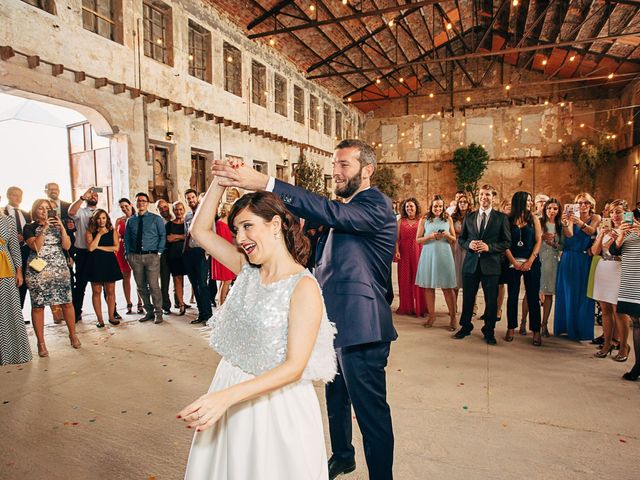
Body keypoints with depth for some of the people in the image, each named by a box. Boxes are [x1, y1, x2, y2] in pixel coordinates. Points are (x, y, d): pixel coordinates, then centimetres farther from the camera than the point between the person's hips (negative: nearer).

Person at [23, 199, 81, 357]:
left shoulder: (57, 225, 12)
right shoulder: (29, 228, 4)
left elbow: (66, 246, 0)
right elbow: (36, 247, -11)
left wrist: (62, 228, -11)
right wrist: (44, 229, -16)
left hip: (60, 269, 2)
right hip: (37, 271, -2)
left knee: (67, 302, 1)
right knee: (38, 306, 0)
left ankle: (73, 335, 17)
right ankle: (41, 343, 11)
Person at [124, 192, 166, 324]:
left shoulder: (156, 219, 4)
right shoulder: (130, 221, 12)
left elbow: (163, 235, 2)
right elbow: (127, 239, 14)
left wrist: (159, 252, -6)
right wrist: (128, 254, 4)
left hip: (152, 256, -3)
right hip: (135, 257, 4)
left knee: (154, 286, -5)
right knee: (141, 287, 9)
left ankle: (158, 313, 7)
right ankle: (149, 312, 22)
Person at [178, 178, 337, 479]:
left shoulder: (304, 287, -21)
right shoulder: (248, 270, -1)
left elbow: (294, 367, -24)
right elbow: (200, 231, 3)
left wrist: (225, 397, -32)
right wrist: (220, 180, -6)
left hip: (275, 404, -6)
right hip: (230, 393, 6)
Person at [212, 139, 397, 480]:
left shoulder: (376, 206, -16)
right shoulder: (344, 207, 13)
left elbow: (330, 212, -35)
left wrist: (265, 183, -40)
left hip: (360, 327, -10)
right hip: (334, 321, 10)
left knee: (371, 410, 5)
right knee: (337, 399, 26)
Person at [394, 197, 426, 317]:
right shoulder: (401, 221, 9)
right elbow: (397, 238, 4)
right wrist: (397, 251, -10)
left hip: (418, 252, -1)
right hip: (404, 253, 1)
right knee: (404, 280, 5)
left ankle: (419, 307, 12)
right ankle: (405, 307, 16)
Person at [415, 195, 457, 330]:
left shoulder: (448, 219, 8)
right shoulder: (424, 220, 5)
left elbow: (454, 239, 11)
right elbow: (418, 239, 3)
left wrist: (447, 235, -10)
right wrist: (430, 236, -13)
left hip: (444, 255, 0)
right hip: (428, 255, 1)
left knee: (447, 287, 0)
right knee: (429, 286, 5)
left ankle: (453, 317, 9)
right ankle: (431, 316, 18)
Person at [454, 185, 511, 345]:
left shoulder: (501, 217, 0)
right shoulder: (468, 217, 9)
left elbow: (507, 242, -3)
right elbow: (461, 239, 12)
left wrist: (489, 247, -17)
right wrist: (469, 244, -9)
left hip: (491, 265, -2)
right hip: (471, 263, 2)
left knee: (491, 300, 6)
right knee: (468, 298, 11)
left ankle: (489, 332, 24)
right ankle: (465, 327, 29)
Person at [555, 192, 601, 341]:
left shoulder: (595, 217, 3)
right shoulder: (572, 216, 1)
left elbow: (590, 231, -17)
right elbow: (569, 234, -14)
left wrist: (579, 222, -34)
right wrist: (565, 223, -32)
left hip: (585, 260, 0)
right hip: (569, 259, 0)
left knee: (583, 294, 3)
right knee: (567, 293, 5)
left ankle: (582, 330, 14)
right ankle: (567, 327, 16)